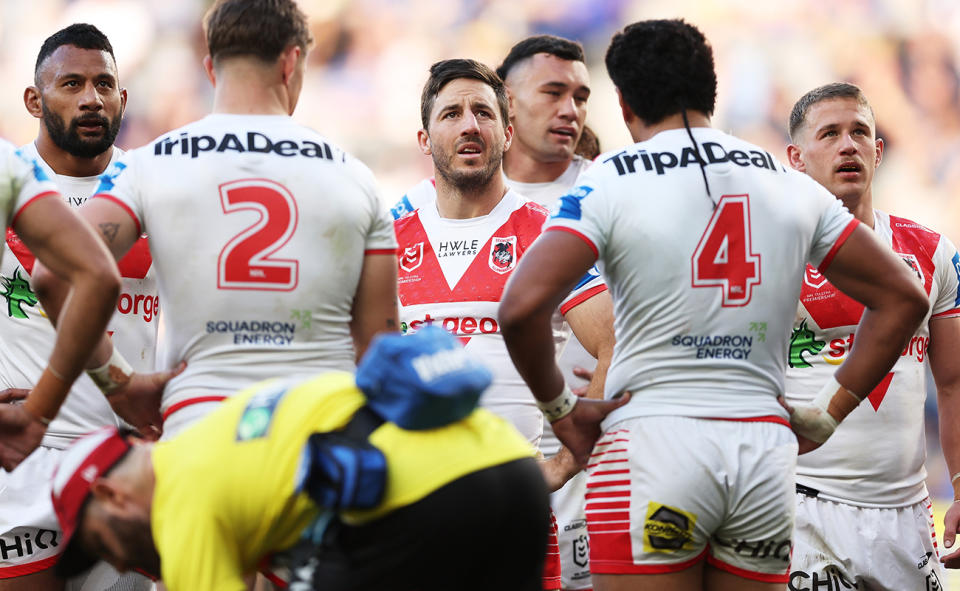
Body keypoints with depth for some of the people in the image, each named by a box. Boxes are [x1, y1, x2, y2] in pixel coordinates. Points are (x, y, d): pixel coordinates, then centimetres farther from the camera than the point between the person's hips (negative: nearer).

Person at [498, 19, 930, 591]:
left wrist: (561, 405, 1)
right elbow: (903, 297, 14)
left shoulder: (610, 182, -3)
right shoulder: (793, 186, 11)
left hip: (651, 440, -4)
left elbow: (522, 307, -15)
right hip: (765, 450, 4)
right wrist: (828, 413, 15)